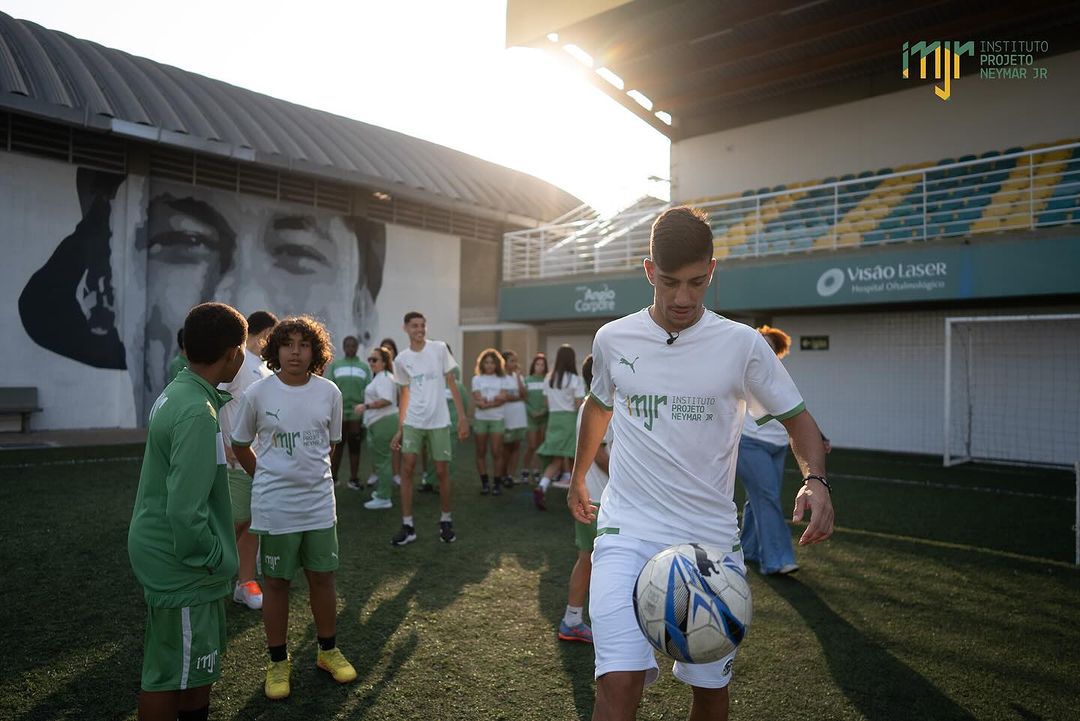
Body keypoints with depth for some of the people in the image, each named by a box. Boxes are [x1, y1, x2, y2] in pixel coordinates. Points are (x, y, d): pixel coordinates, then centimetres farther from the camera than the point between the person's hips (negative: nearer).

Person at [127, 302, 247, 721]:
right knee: (170, 673, 7)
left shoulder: (175, 392, 5)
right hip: (180, 565, -10)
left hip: (164, 554, 10)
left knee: (200, 660, 24)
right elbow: (185, 510, -30)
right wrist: (215, 560, -16)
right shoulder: (197, 413, -27)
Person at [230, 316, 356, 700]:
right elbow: (240, 445, 5)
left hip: (319, 502, 2)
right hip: (274, 506, -2)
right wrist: (267, 479, 10)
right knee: (276, 582, 10)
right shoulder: (258, 393, -8)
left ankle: (327, 651, 32)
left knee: (323, 577, 12)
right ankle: (278, 662, 28)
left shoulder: (329, 392, -4)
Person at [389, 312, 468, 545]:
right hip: (412, 422, 2)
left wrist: (462, 417, -5)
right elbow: (404, 396, 12)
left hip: (439, 422, -2)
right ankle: (408, 526, 6)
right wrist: (399, 429, 10)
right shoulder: (401, 360, 4)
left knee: (442, 472, 3)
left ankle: (446, 521, 21)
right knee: (406, 470, -4)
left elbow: (452, 384, 0)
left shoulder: (439, 349, -2)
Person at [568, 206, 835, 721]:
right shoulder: (612, 339, 1)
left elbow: (796, 417, 6)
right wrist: (578, 476, 29)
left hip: (712, 542, 1)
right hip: (627, 532, 0)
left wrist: (815, 479, -14)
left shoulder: (743, 345, -5)